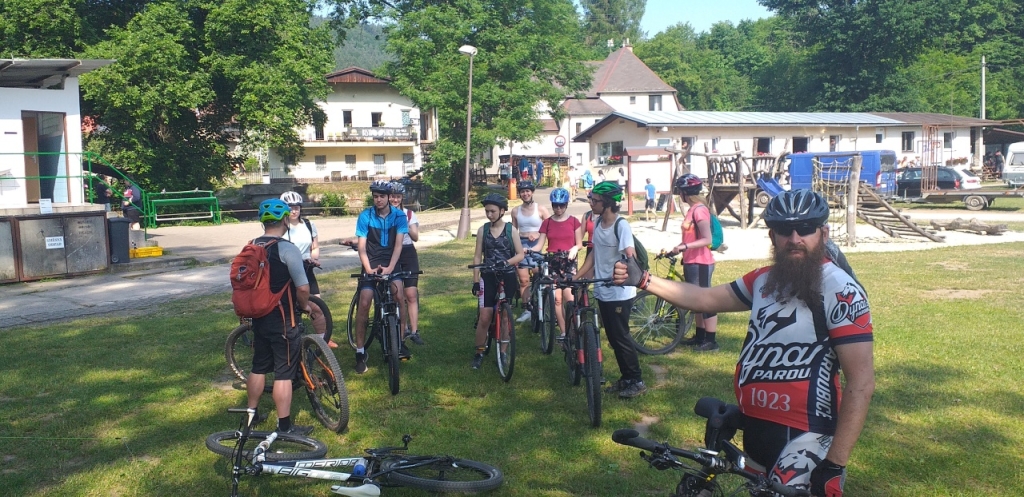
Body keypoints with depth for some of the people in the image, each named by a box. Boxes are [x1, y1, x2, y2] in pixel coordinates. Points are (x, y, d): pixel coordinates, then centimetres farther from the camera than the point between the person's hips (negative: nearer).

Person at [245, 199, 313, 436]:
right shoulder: (287, 249, -17)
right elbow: (303, 288, -19)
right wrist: (303, 307, 1)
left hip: (259, 317, 7)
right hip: (284, 321, -7)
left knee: (259, 367, 19)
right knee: (284, 373, -1)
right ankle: (285, 427, 5)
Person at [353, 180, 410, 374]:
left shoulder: (399, 216, -4)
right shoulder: (365, 216, -6)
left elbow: (398, 245, -12)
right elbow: (361, 246, -8)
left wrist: (389, 268, -25)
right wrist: (369, 269, -22)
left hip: (391, 263, 0)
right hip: (371, 264, 0)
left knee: (399, 293, -26)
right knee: (364, 303, -14)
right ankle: (360, 352, -3)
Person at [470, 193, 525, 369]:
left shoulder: (511, 230, -3)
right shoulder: (483, 230, 1)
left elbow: (520, 254, -3)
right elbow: (477, 256, 2)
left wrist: (506, 262, -22)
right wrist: (476, 281, -4)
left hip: (507, 277, 0)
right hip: (488, 276, 0)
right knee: (484, 317, -5)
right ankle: (479, 352, 9)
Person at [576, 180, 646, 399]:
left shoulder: (621, 226, -17)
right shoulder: (597, 222, 6)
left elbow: (630, 255, -29)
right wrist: (578, 276, 11)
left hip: (619, 293, -8)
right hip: (602, 291, 8)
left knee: (621, 337, -2)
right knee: (612, 337, 13)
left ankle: (637, 382, 10)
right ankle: (625, 378, 25)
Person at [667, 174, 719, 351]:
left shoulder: (699, 209, -18)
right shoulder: (692, 209, 11)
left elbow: (707, 240, -23)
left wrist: (684, 246, -30)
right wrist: (678, 248, 13)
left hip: (700, 263, -10)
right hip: (691, 262, 10)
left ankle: (711, 341, 5)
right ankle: (699, 337, 27)